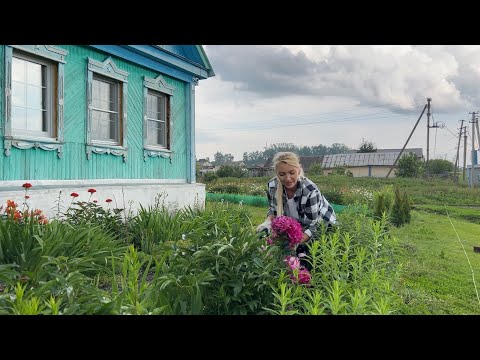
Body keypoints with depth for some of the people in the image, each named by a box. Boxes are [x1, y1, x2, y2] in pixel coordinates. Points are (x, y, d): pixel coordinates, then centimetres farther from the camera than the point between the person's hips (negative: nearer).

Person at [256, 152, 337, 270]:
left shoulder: (310, 190, -33)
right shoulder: (273, 185, -20)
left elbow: (312, 227, -30)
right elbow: (273, 210, -3)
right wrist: (268, 222, -26)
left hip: (322, 225, -4)